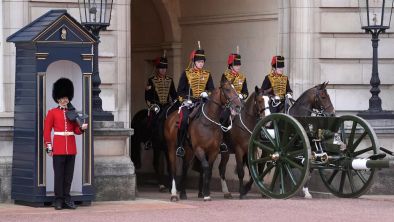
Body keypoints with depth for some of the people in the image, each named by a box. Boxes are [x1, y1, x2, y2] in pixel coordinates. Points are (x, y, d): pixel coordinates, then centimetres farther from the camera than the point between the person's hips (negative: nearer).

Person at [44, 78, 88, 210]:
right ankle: (59, 200, 1)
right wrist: (49, 147, -7)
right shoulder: (52, 113, 2)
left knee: (69, 175, 5)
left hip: (71, 148, 4)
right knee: (59, 175, -3)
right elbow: (47, 131, 0)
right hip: (58, 148, -4)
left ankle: (67, 199, 10)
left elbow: (76, 130, 13)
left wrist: (82, 128, -10)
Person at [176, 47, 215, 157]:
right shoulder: (186, 73, 5)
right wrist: (187, 99, -11)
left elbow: (212, 90, 11)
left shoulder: (207, 74, 14)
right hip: (189, 102, -3)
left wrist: (207, 93, -11)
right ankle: (180, 146, -20)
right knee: (184, 120, -27)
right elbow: (180, 91, 4)